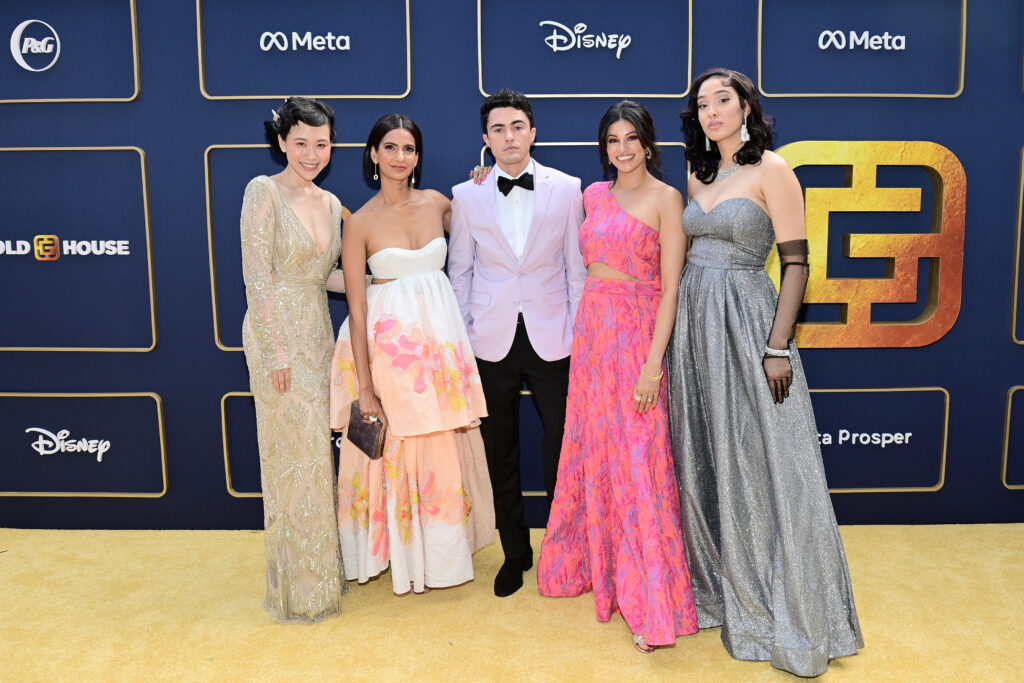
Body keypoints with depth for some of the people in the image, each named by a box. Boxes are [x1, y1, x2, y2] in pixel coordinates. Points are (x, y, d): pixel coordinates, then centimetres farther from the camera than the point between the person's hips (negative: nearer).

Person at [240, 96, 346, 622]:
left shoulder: (330, 203, 11)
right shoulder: (263, 192, -10)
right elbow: (257, 277, -14)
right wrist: (277, 350, -17)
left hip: (318, 335, 7)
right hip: (277, 336, -7)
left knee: (316, 452, 13)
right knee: (295, 454, 1)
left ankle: (320, 567, 29)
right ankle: (298, 585, 18)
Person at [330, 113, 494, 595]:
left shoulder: (437, 203, 5)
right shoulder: (360, 223, -6)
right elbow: (357, 308, -7)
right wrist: (364, 386, -10)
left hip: (440, 337, 4)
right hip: (388, 342, -3)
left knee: (444, 450, 10)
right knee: (392, 451, 4)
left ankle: (441, 553, 29)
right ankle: (399, 553, 25)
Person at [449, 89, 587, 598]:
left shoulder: (567, 188, 1)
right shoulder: (466, 195, 3)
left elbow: (577, 265, 3)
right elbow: (459, 270, 7)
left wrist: (579, 331, 0)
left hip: (551, 337, -1)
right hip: (492, 341, 1)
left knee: (563, 447, 2)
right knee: (499, 454, 10)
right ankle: (515, 552, 28)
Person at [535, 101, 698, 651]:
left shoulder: (666, 199, -5)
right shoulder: (594, 194, 12)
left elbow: (670, 287, -10)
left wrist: (654, 363, -17)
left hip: (635, 334, -6)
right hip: (590, 330, 6)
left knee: (635, 462, -6)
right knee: (591, 453, 12)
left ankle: (653, 605, 4)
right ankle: (594, 563, 32)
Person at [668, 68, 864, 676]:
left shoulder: (771, 169, -5)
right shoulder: (699, 175, 13)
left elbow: (796, 264, -10)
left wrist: (778, 347, -16)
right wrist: (684, 329, 12)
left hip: (747, 323, -6)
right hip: (696, 326, 6)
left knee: (760, 461, -1)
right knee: (706, 459, 11)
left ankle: (787, 615, 16)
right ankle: (720, 587, 28)